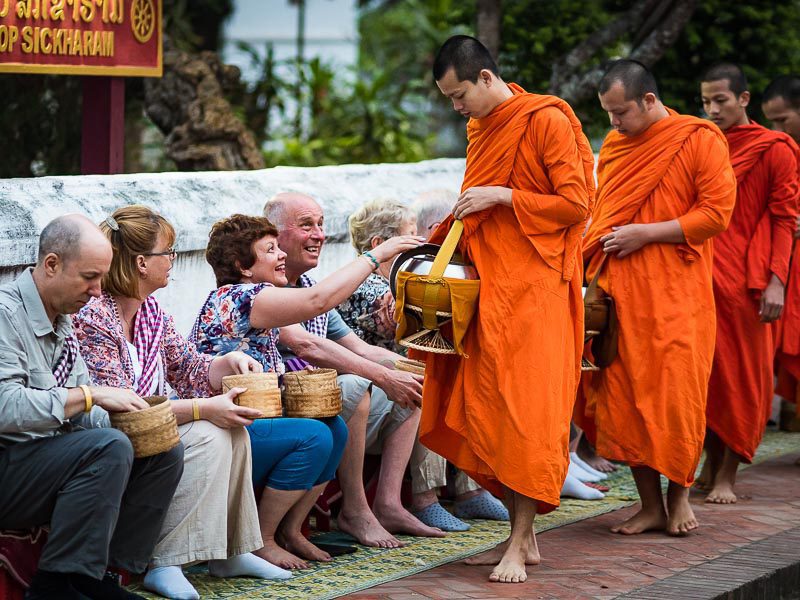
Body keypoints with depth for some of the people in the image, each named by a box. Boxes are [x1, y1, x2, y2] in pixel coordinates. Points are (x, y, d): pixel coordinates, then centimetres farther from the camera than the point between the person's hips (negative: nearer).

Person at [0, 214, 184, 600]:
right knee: (108, 448, -29)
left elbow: (81, 412, 16)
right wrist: (91, 395, -23)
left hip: (53, 460, 9)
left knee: (164, 451, 0)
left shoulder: (61, 321, 14)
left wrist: (129, 420, -4)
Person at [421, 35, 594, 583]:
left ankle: (520, 545, -6)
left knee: (525, 412, -8)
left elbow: (576, 205, -12)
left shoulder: (546, 121, -9)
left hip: (533, 289, -8)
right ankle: (522, 535, 11)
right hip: (488, 284, 8)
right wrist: (447, 236, 10)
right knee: (488, 411, 4)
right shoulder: (481, 128, 16)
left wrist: (504, 197, -15)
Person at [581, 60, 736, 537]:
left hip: (676, 291, -5)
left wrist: (645, 233, -12)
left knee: (676, 394, -5)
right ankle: (650, 506, 8)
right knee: (624, 395, 0)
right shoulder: (614, 147, 15)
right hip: (620, 291, 5)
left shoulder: (700, 140, -2)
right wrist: (597, 257, 7)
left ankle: (679, 494, 13)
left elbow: (717, 212, -8)